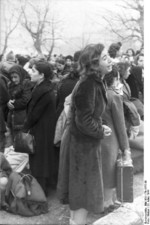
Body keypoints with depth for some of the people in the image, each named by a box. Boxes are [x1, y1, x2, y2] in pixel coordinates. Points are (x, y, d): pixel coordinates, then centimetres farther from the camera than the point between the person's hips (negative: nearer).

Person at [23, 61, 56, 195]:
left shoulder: (44, 91, -23)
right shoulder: (43, 88, 7)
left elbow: (34, 114, -19)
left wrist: (25, 128, -6)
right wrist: (27, 125, 6)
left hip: (40, 131, -9)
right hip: (43, 129, 9)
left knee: (38, 160, 3)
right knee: (42, 159, 18)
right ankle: (42, 187, 33)